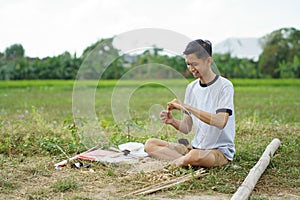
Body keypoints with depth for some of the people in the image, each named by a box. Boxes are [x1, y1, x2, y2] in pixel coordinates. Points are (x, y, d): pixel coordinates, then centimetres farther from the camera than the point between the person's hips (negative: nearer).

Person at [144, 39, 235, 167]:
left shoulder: (224, 86, -10)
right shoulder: (191, 87, 9)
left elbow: (220, 122, -26)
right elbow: (187, 128, 8)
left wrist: (186, 107, -25)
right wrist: (173, 122, -15)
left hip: (221, 151, -7)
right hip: (195, 147, 7)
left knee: (195, 156, -40)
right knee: (150, 144, -6)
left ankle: (176, 161, -10)